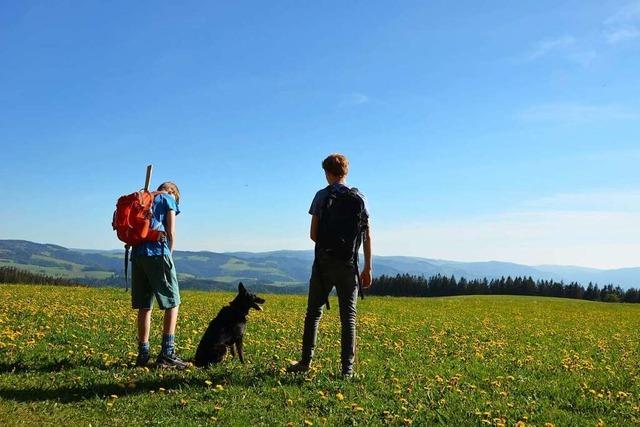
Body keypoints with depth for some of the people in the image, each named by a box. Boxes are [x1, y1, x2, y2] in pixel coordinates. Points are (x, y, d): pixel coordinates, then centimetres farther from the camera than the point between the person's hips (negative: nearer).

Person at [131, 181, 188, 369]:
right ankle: (167, 353, -7)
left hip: (137, 253, 6)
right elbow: (171, 233, 1)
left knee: (144, 306, 9)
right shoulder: (169, 198, 9)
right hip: (157, 252, -6)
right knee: (172, 302, 0)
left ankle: (143, 354, 8)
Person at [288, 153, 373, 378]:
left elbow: (313, 234, -3)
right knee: (348, 315, 4)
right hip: (349, 264, 2)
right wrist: (368, 268, 5)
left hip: (324, 262, -1)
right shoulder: (359, 198, 5)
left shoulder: (321, 196, -2)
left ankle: (306, 361, 15)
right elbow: (367, 235, 2)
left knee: (314, 312, 11)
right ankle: (347, 368, 2)